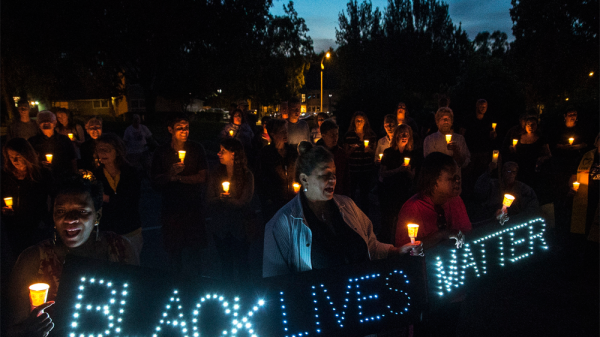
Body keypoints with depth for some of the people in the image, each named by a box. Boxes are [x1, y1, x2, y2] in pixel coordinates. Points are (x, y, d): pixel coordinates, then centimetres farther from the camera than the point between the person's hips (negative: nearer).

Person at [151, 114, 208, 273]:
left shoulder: (197, 149, -2)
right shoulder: (161, 152, -1)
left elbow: (202, 177, -6)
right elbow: (155, 182, -4)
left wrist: (178, 178, -13)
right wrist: (171, 173, -23)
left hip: (193, 205, 0)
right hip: (171, 206, 0)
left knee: (195, 248, 9)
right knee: (174, 248, 10)